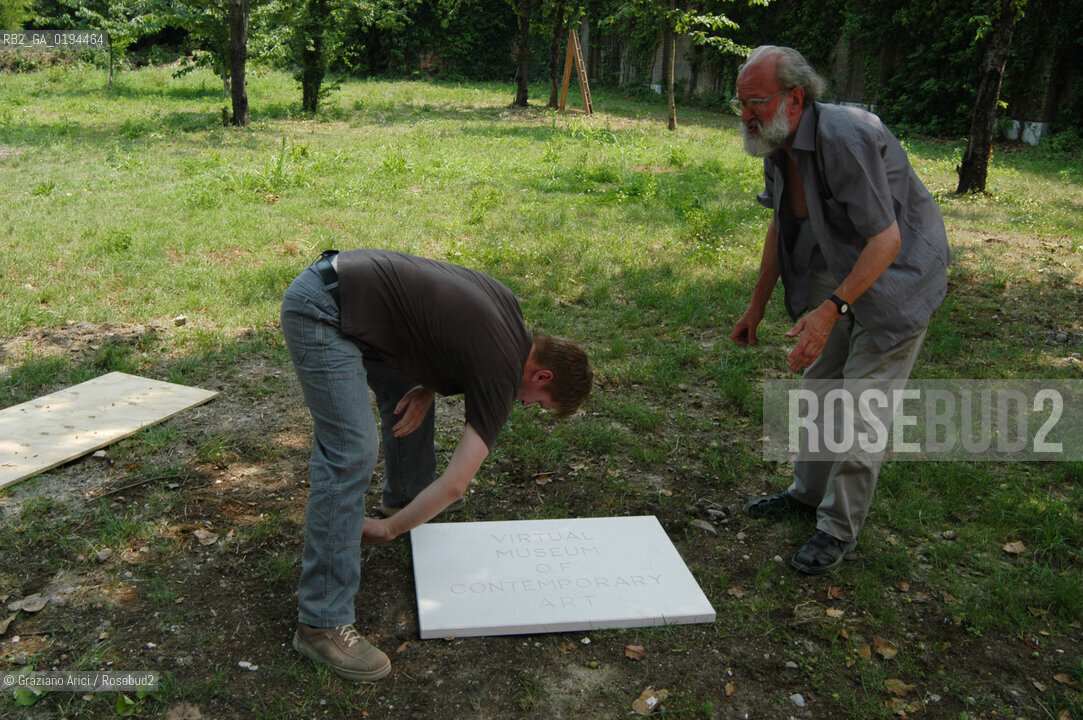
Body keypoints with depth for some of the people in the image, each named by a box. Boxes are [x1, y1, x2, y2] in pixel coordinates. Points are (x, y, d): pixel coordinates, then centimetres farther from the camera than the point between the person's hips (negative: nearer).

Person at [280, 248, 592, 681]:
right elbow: (456, 483, -12)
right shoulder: (502, 374, -11)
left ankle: (402, 497, 49)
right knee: (352, 456, -15)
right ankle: (322, 624, -9)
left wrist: (426, 388, 8)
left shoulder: (507, 305, 11)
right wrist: (388, 530, -2)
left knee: (406, 390, 25)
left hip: (337, 277, 10)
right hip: (321, 313, -10)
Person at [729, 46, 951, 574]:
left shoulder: (845, 139, -31)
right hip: (840, 272, 9)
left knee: (860, 409, -7)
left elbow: (886, 240, -31)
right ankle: (808, 492, 35)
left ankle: (840, 529, 8)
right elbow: (781, 228, 11)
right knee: (818, 386, 16)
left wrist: (830, 310, -39)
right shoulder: (777, 145, -3)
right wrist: (757, 306, 14)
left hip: (897, 277, -9)